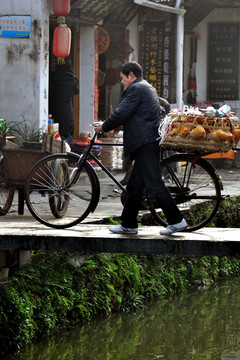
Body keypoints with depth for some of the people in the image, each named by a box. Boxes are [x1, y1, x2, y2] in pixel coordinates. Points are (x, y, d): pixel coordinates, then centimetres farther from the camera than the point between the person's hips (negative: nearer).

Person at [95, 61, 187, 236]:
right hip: (149, 142, 11)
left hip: (145, 144, -11)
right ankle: (128, 224, 14)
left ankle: (176, 221, -9)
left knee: (154, 184, -10)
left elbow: (121, 114, -14)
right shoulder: (149, 88, 23)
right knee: (135, 185, 11)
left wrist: (104, 127, 0)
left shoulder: (136, 89, -9)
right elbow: (161, 112, 30)